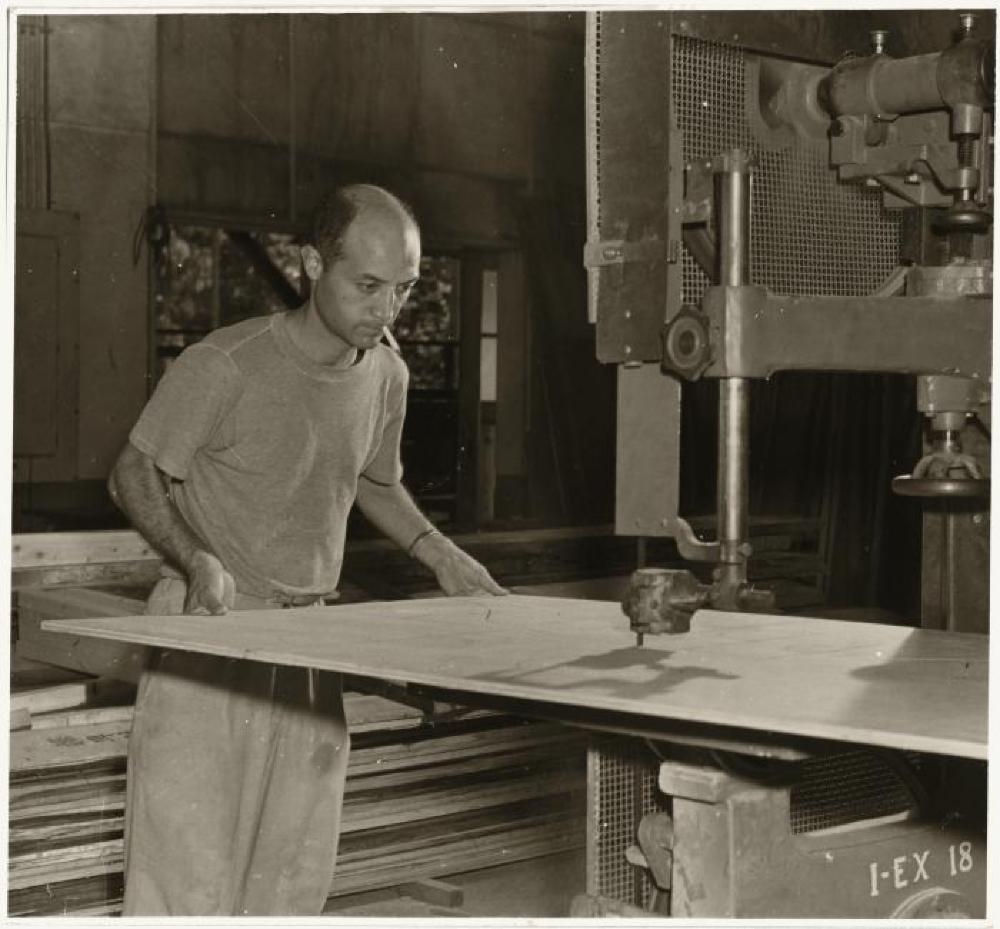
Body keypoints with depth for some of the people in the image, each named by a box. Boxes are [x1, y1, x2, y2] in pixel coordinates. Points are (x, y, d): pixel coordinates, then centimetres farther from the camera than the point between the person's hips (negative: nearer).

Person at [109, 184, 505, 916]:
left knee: (295, 874, 6)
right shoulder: (227, 365, -15)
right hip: (208, 633, -5)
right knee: (191, 870, -7)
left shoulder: (386, 375, 5)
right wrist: (198, 560, -23)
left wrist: (441, 555, 8)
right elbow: (135, 475, -6)